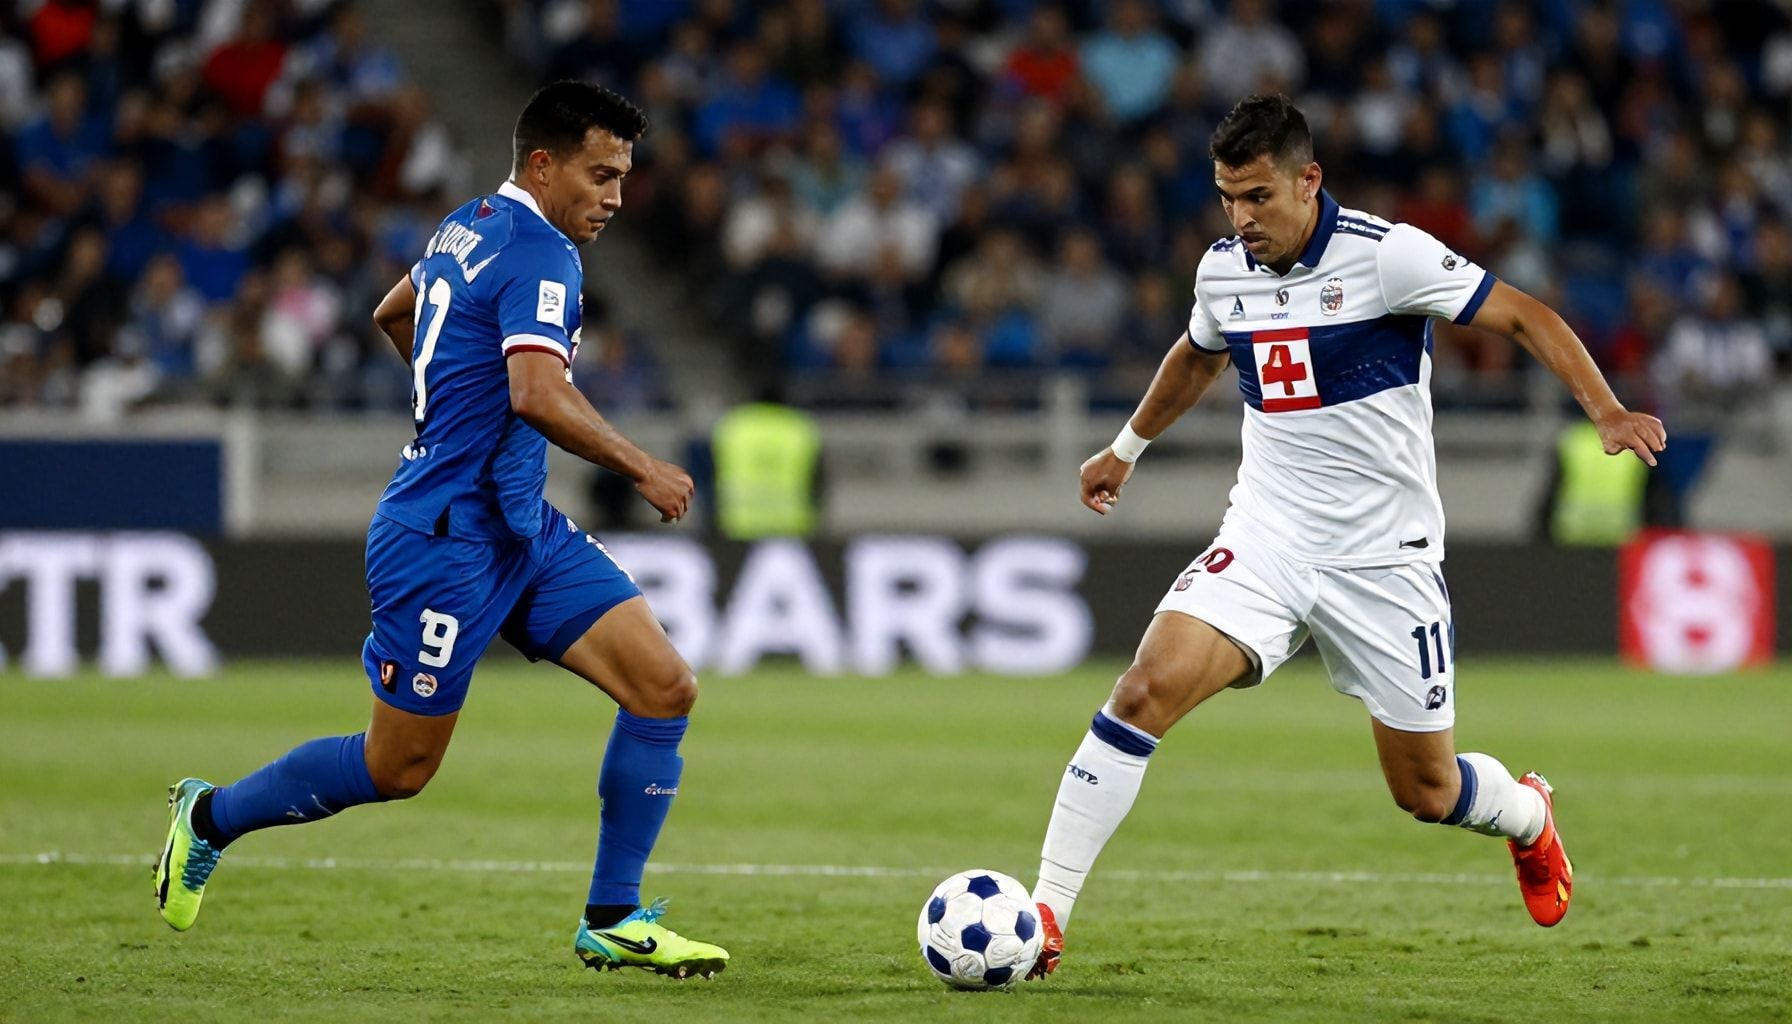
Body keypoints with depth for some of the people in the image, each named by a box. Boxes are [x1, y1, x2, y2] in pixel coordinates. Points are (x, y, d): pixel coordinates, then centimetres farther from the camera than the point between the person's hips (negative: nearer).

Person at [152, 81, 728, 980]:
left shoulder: (466, 228, 12)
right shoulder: (539, 253, -18)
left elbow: (392, 315, 30)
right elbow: (539, 396, -32)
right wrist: (642, 470, -23)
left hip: (522, 532, 10)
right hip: (447, 542, -10)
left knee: (665, 686, -3)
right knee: (399, 766, 2)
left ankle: (612, 920, 2)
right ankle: (210, 818, 25)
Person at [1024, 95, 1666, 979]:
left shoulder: (1385, 255, -14)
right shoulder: (1222, 271, 2)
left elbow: (1525, 317, -10)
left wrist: (1607, 412, -23)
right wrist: (1126, 449, 38)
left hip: (1384, 557, -3)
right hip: (1266, 538, 3)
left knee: (1425, 790, 6)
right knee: (1147, 688, -21)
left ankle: (1526, 815, 44)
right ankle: (1044, 917, -20)